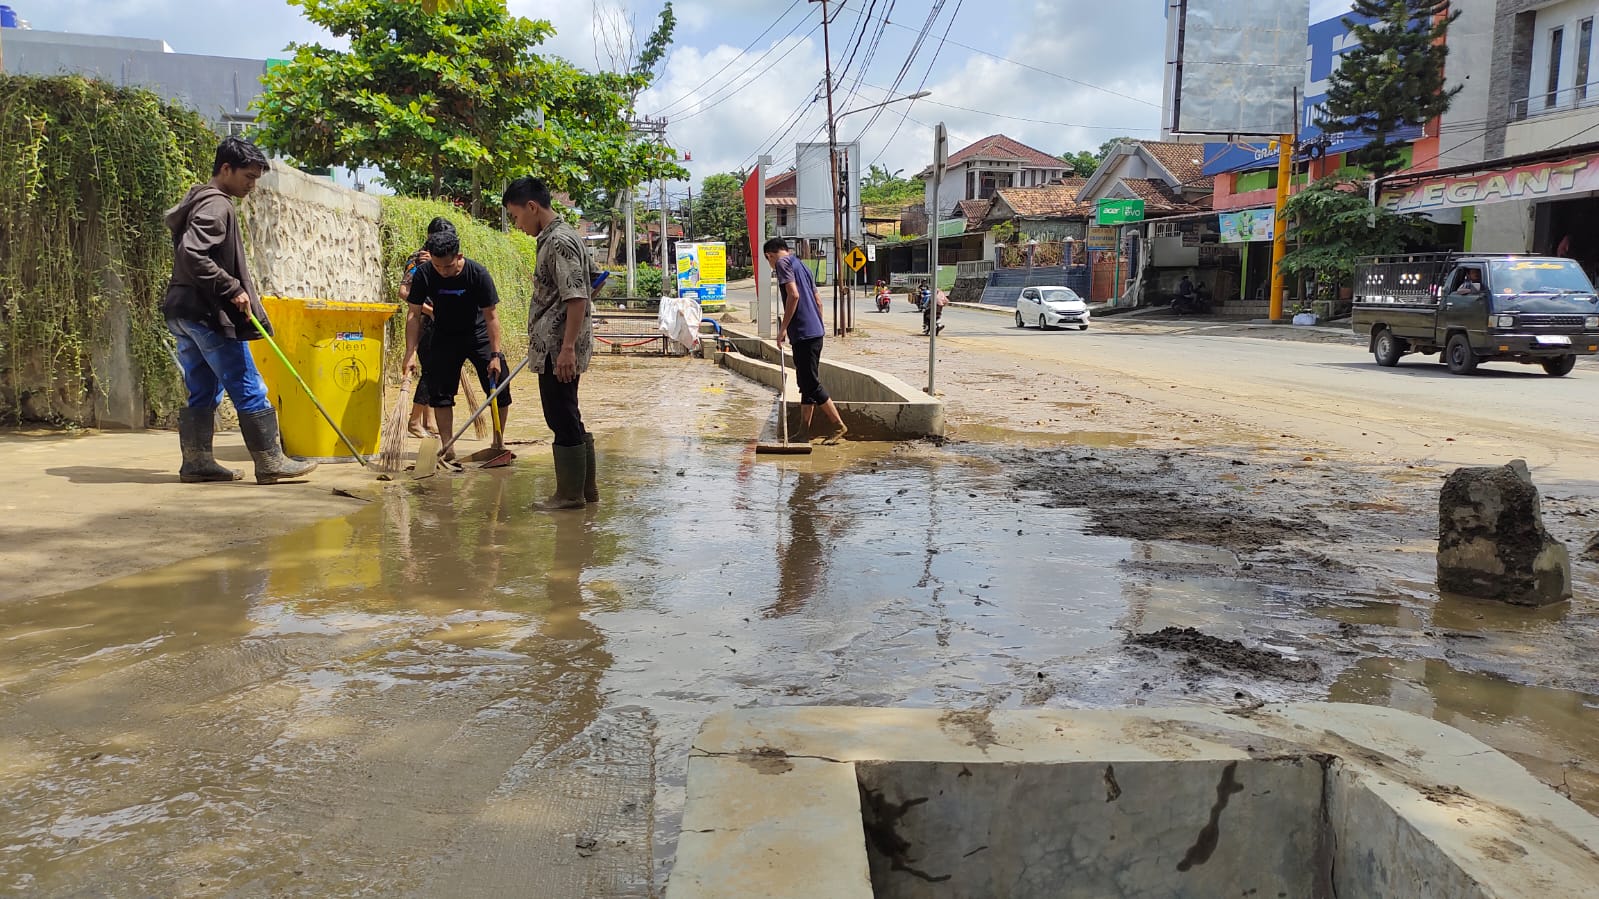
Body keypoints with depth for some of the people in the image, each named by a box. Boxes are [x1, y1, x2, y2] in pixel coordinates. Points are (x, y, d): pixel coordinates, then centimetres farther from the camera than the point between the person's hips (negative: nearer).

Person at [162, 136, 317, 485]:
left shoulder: (200, 201, 19)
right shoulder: (216, 205, -13)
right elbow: (192, 255, -26)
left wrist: (232, 291, 17)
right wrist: (232, 289, -21)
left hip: (184, 313, 10)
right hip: (209, 315, -10)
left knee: (203, 392, 13)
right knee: (249, 390, -5)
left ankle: (197, 462, 15)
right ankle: (271, 463, -1)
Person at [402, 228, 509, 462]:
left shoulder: (478, 274, -24)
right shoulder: (423, 274, -18)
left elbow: (491, 315, -20)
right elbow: (414, 314, -14)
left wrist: (495, 355, -23)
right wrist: (411, 353, -22)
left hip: (478, 335, -1)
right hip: (445, 337, 2)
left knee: (499, 386, -7)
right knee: (440, 392, -4)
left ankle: (499, 443, 8)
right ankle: (448, 447, 4)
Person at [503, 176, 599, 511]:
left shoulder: (559, 242, -15)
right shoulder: (561, 236, 16)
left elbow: (577, 298, -23)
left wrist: (567, 348, -25)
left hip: (557, 349, -10)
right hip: (555, 347, 10)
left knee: (563, 420, -2)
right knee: (568, 419, 15)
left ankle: (570, 493, 7)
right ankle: (587, 487, 22)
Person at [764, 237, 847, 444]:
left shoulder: (783, 263, -5)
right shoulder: (802, 266, 21)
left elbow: (793, 295, -18)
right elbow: (818, 301, 21)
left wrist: (783, 328, -14)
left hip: (803, 334, -9)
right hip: (815, 332, 10)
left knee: (811, 384, -6)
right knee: (807, 383, 11)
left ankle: (839, 425, -3)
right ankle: (804, 431, 14)